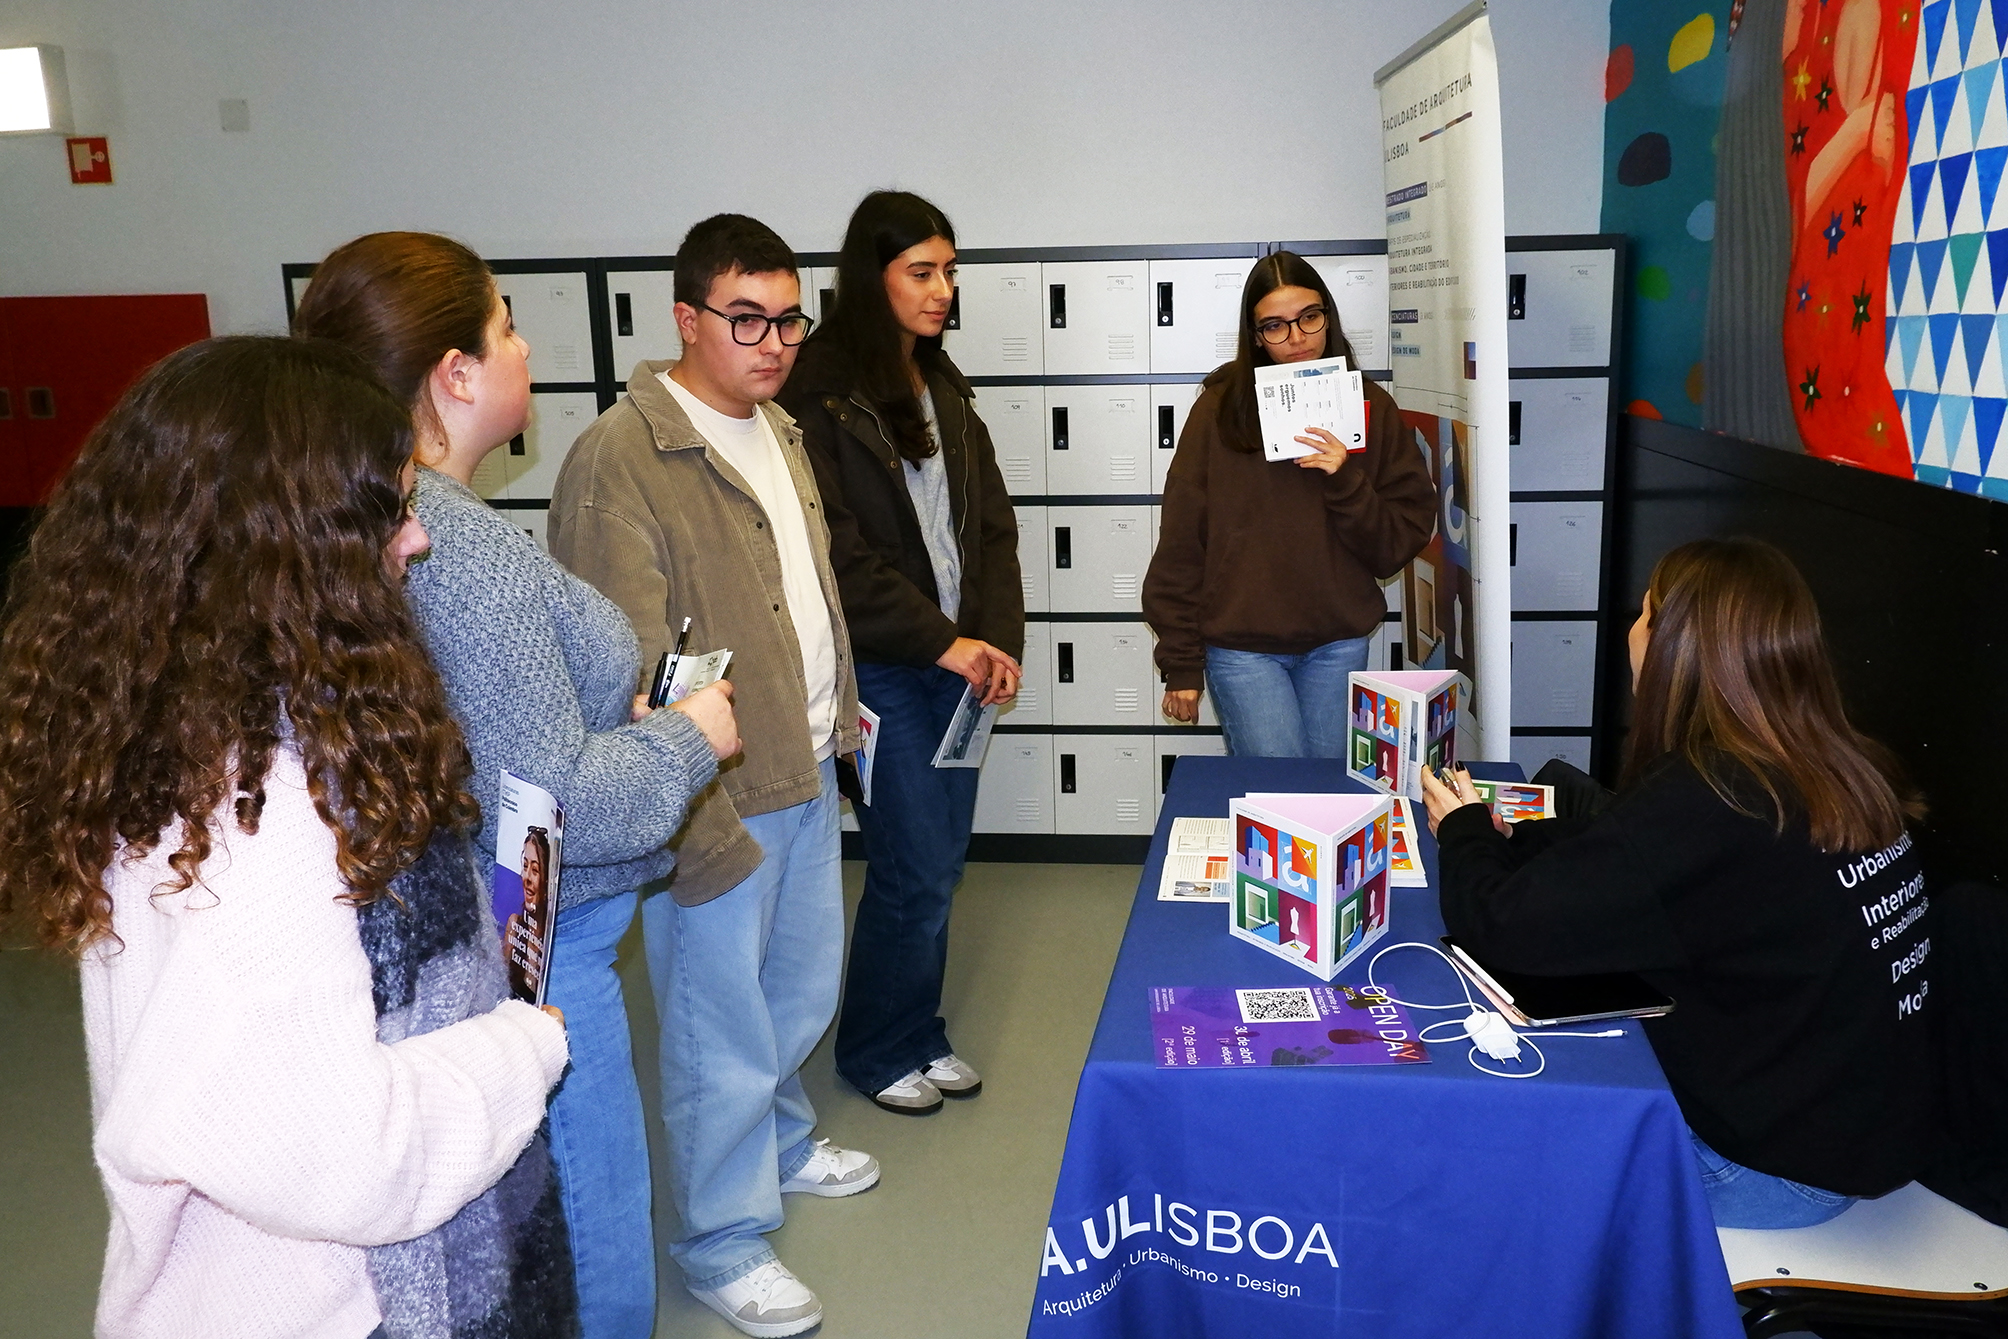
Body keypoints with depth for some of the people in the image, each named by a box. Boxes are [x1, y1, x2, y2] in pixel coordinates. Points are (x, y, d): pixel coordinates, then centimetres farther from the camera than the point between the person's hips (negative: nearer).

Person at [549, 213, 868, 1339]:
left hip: (810, 775, 9)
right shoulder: (621, 460, -19)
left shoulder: (779, 432, 10)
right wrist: (697, 826, -23)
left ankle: (783, 1143, 48)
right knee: (724, 1023, 6)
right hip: (716, 798, -8)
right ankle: (723, 1238, 25)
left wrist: (838, 712, 19)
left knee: (805, 983, 24)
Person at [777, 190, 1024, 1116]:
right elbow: (837, 553, -16)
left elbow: (990, 524, 11)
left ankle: (920, 1032, 29)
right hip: (877, 668, -7)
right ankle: (879, 1050, 20)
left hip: (956, 660, 7)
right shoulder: (819, 398, -10)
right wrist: (942, 641, -15)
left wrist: (999, 639, -2)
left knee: (941, 859, 12)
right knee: (915, 868, -2)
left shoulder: (944, 391, 14)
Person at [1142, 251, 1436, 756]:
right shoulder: (1222, 407, -3)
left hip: (1339, 645, 3)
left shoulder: (1371, 408, 4)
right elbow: (1181, 541, -3)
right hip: (1243, 648, -2)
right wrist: (1180, 663, -5)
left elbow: (1403, 541, 2)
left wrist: (1345, 481, -15)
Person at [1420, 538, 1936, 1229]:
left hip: (1777, 1166, -8)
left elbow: (1501, 929, -24)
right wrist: (1501, 832, 7)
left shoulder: (1704, 802, -28)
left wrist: (1463, 830, -4)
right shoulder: (1843, 773, -2)